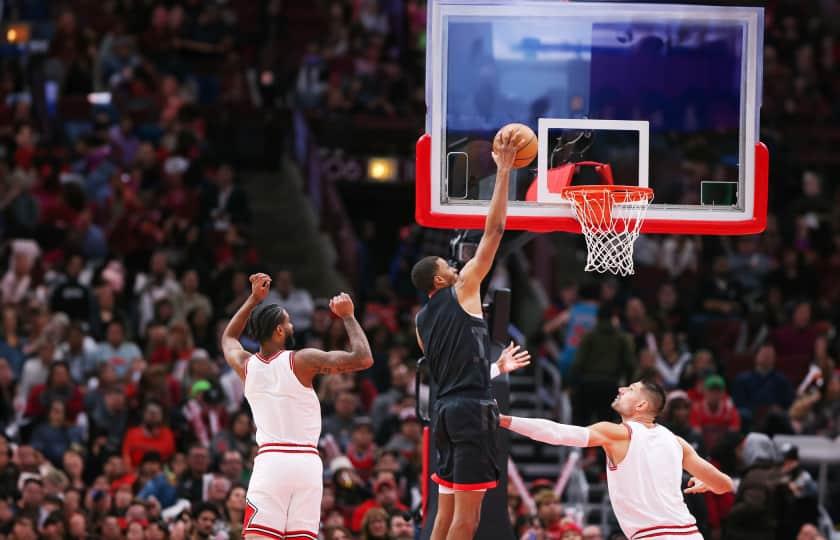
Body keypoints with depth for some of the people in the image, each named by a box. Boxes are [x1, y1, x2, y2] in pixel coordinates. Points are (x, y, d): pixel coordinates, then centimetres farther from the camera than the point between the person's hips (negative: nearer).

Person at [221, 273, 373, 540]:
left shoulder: (246, 365, 7)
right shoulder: (301, 361, -4)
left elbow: (228, 337, 32)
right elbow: (363, 358, -7)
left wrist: (254, 299, 34)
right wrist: (347, 316, 5)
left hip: (270, 459, 1)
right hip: (307, 462, -1)